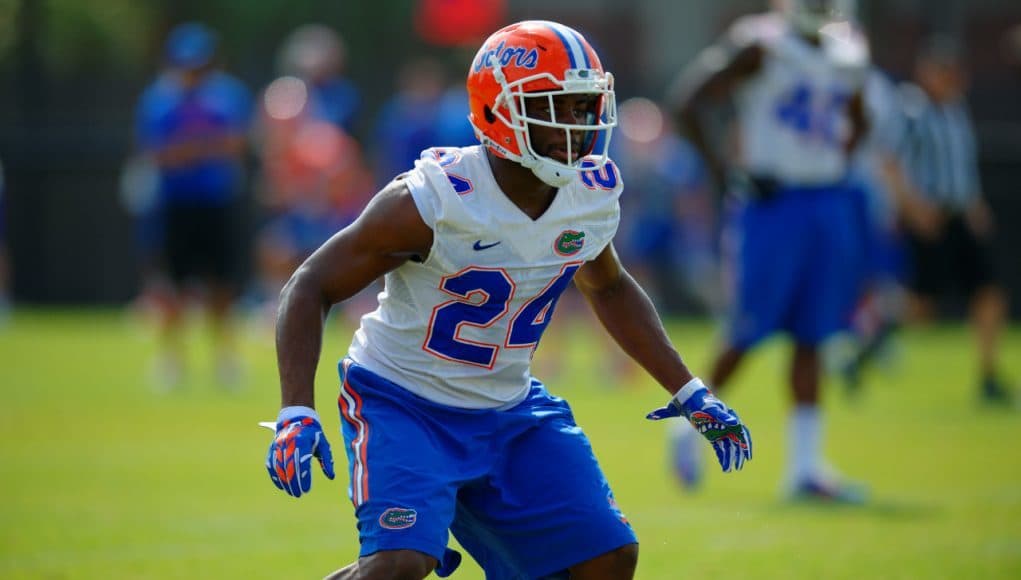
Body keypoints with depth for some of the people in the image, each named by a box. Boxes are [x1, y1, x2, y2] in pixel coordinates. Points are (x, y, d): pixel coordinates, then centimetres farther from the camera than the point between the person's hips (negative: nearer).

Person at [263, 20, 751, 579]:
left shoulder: (592, 196, -6)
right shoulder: (432, 201, -25)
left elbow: (608, 287, 17)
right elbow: (311, 288, -18)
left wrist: (689, 393, 14)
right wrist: (296, 413, -29)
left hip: (507, 408, 6)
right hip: (402, 403, -6)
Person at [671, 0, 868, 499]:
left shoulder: (847, 54, 11)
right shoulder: (760, 47, -10)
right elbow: (687, 102, -12)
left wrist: (836, 159, 13)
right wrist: (722, 168, -15)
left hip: (828, 205, 6)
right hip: (771, 201, -6)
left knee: (810, 338, 5)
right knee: (749, 332, -4)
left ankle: (804, 467, 7)